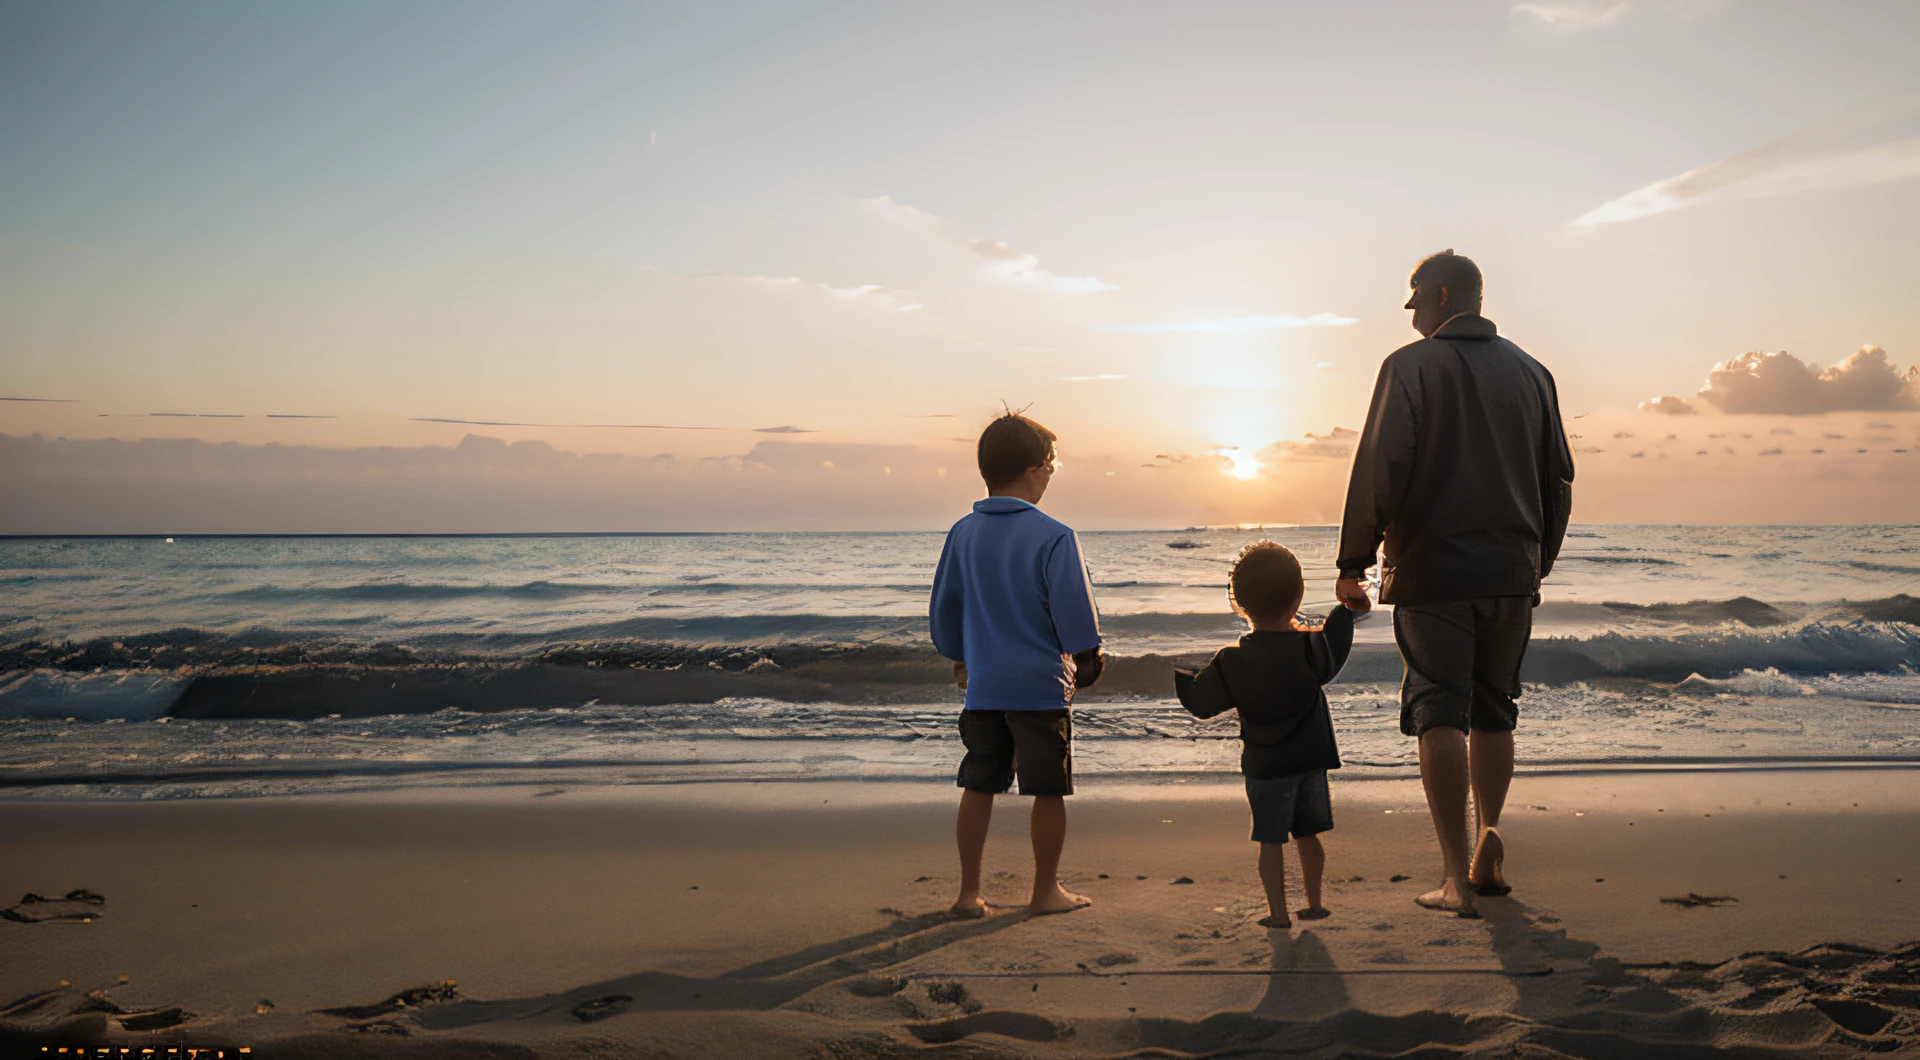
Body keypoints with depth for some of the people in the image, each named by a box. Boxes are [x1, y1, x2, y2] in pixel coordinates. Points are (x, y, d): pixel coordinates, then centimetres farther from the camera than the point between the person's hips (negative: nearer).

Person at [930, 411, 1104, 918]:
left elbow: (943, 609, 13)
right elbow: (1075, 612, -10)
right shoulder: (1054, 536, -12)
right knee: (1048, 791, 7)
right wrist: (1087, 661, 8)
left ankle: (969, 892, 17)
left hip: (983, 686, 5)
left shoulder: (962, 533, 5)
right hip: (1042, 685, -5)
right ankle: (1046, 891, 17)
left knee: (978, 787, 11)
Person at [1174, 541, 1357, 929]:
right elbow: (1334, 655, 14)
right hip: (1312, 760, 3)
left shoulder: (1231, 661, -12)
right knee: (1308, 835, 16)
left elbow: (1201, 702, -7)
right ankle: (1313, 902, 27)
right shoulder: (1310, 647, -8)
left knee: (1271, 840, 5)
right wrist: (1346, 609, 25)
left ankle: (1278, 911, 7)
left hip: (1266, 766, -2)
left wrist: (1172, 675, 10)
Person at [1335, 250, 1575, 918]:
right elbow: (1558, 481, 16)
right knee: (1493, 713, 18)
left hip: (1432, 570, -5)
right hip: (1513, 575, 5)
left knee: (1440, 714, -4)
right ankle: (1489, 837, 8)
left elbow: (1380, 468, -12)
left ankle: (1458, 877, -6)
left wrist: (1354, 562, -7)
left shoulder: (1410, 366, -4)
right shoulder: (1531, 373, 13)